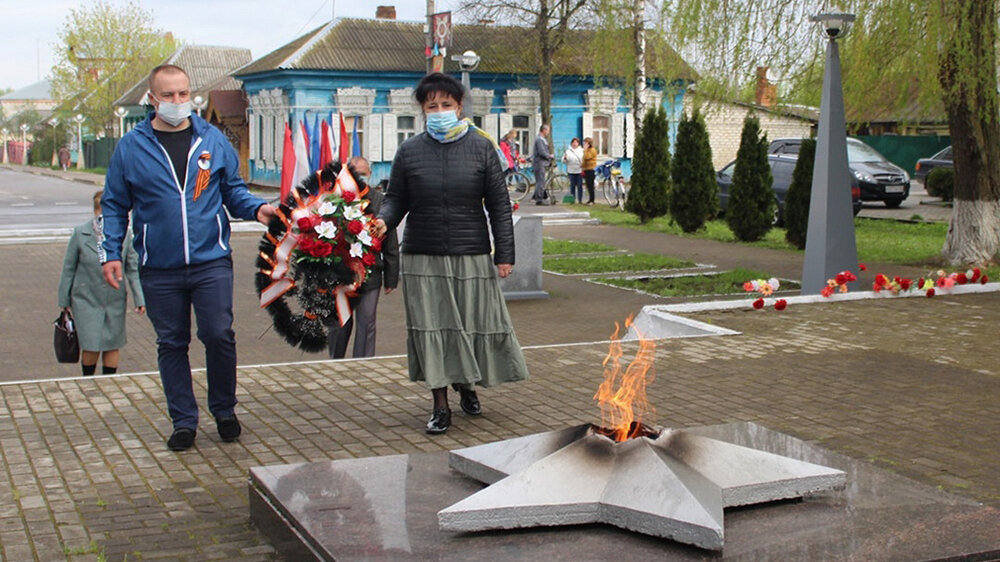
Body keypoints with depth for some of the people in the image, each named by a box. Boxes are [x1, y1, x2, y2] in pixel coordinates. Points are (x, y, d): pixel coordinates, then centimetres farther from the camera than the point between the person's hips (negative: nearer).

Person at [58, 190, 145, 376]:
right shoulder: (80, 233, -7)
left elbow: (132, 268, 1)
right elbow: (69, 268, 1)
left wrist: (139, 298, -4)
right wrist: (65, 300, 3)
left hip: (115, 300, 1)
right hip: (86, 299, -1)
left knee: (112, 346, 8)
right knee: (91, 347, -2)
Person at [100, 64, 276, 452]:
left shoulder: (213, 140, 6)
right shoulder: (131, 147, 4)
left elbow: (233, 190, 14)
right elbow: (114, 206, 8)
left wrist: (257, 208, -6)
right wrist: (111, 253, -1)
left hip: (211, 262, 0)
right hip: (159, 269, 1)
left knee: (219, 335, -4)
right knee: (171, 344, 8)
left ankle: (224, 411, 18)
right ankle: (184, 421, 20)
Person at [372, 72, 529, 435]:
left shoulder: (481, 147, 3)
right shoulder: (409, 151, 5)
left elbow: (499, 204, 3)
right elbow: (397, 198, 9)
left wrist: (504, 254, -1)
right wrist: (383, 220, -14)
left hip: (472, 256, 0)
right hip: (423, 259, 1)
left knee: (475, 324, 5)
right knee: (431, 329, 1)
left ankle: (467, 385, 33)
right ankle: (441, 406, 11)